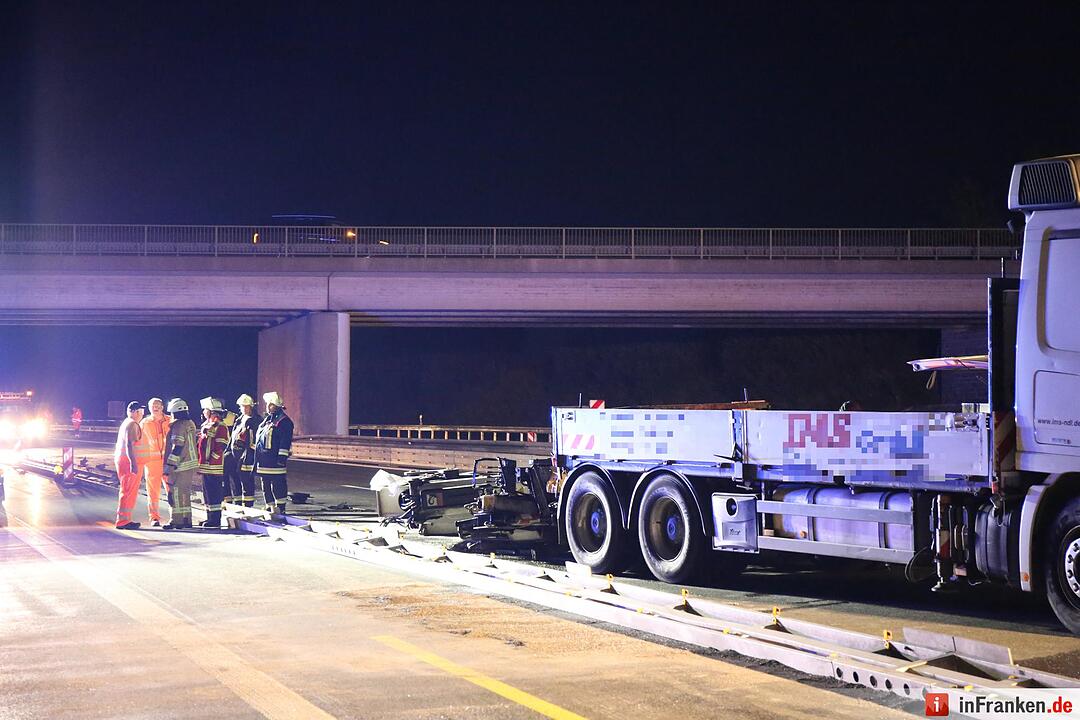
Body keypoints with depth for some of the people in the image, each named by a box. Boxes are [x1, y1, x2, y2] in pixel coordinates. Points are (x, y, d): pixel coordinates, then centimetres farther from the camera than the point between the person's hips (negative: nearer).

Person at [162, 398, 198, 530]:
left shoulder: (178, 426, -15)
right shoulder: (190, 424, 13)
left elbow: (177, 447, -20)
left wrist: (169, 465, -19)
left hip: (180, 465, -9)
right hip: (192, 463, 9)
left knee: (175, 493, -4)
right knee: (185, 492, 15)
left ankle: (176, 520, -4)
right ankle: (187, 519, 17)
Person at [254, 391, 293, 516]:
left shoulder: (284, 421, -10)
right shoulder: (268, 419, 19)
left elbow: (285, 441, -16)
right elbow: (259, 438, 24)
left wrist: (282, 457, -21)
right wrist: (258, 456, 23)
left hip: (274, 459, -10)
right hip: (264, 461, 10)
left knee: (278, 484, -6)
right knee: (266, 485, 13)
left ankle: (280, 509, -2)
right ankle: (270, 507, 21)